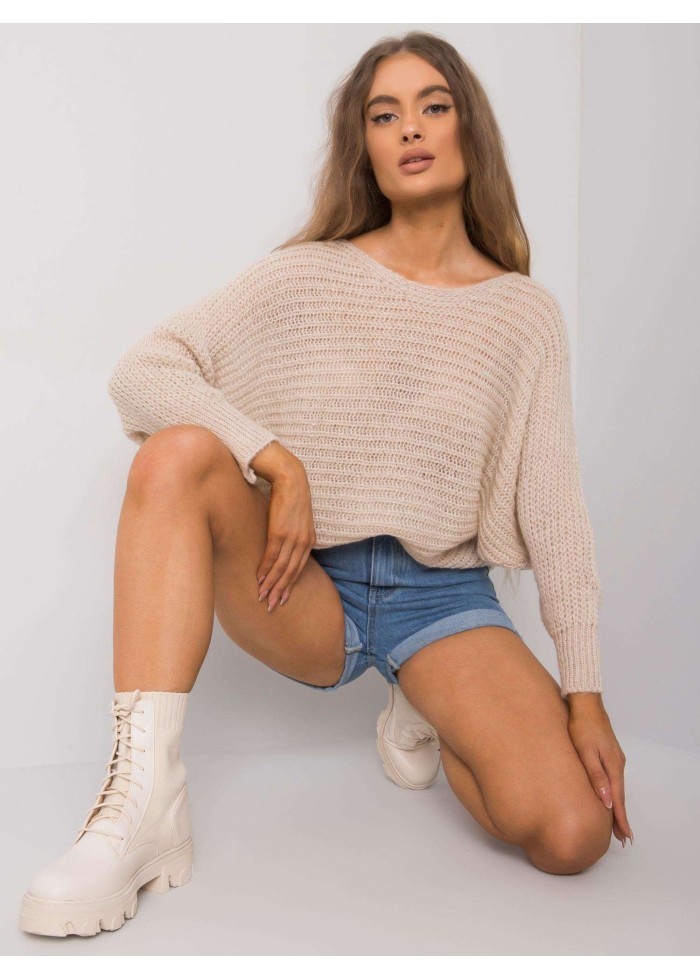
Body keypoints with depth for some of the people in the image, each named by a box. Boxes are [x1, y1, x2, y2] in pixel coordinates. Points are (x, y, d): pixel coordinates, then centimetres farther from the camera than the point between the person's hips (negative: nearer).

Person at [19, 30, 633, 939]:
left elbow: (555, 511, -2)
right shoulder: (306, 276, 0)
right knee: (180, 451, -28)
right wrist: (277, 461, -23)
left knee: (575, 836, -22)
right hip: (309, 593, 0)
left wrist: (586, 698, -9)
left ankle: (431, 723, 12)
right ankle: (145, 803, -29)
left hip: (444, 599, 0)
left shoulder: (526, 314, 1)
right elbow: (140, 371, -9)